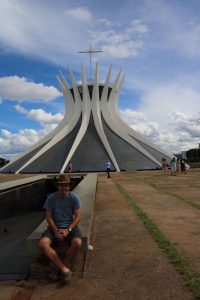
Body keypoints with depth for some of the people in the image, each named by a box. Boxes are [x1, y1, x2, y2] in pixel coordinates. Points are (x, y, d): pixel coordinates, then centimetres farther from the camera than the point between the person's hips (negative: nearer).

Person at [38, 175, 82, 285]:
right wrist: (55, 231, -15)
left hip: (70, 226, -1)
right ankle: (64, 269, -20)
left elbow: (77, 217, -6)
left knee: (77, 243, -32)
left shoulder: (74, 197, -5)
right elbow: (49, 217, 0)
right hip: (55, 227, 2)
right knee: (42, 244, -27)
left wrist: (68, 230, -18)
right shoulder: (51, 198, -2)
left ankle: (63, 265, -4)